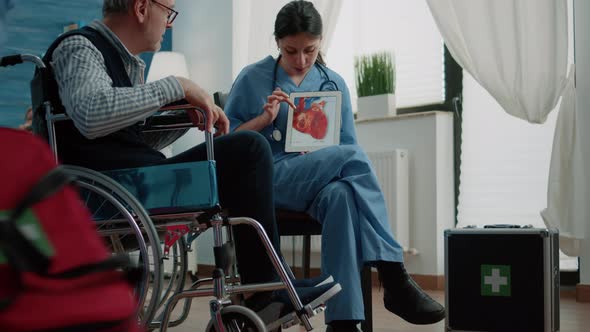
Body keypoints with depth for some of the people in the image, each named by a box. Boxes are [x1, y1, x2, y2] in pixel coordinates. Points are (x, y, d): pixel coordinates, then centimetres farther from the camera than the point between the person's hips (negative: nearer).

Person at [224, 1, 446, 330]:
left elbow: (345, 145, 15)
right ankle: (395, 280, -35)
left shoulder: (334, 84, 14)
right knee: (353, 156, -32)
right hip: (268, 179, -3)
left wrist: (322, 158, -8)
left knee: (340, 195, -38)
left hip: (321, 182, 3)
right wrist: (264, 118, -11)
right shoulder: (252, 79, 6)